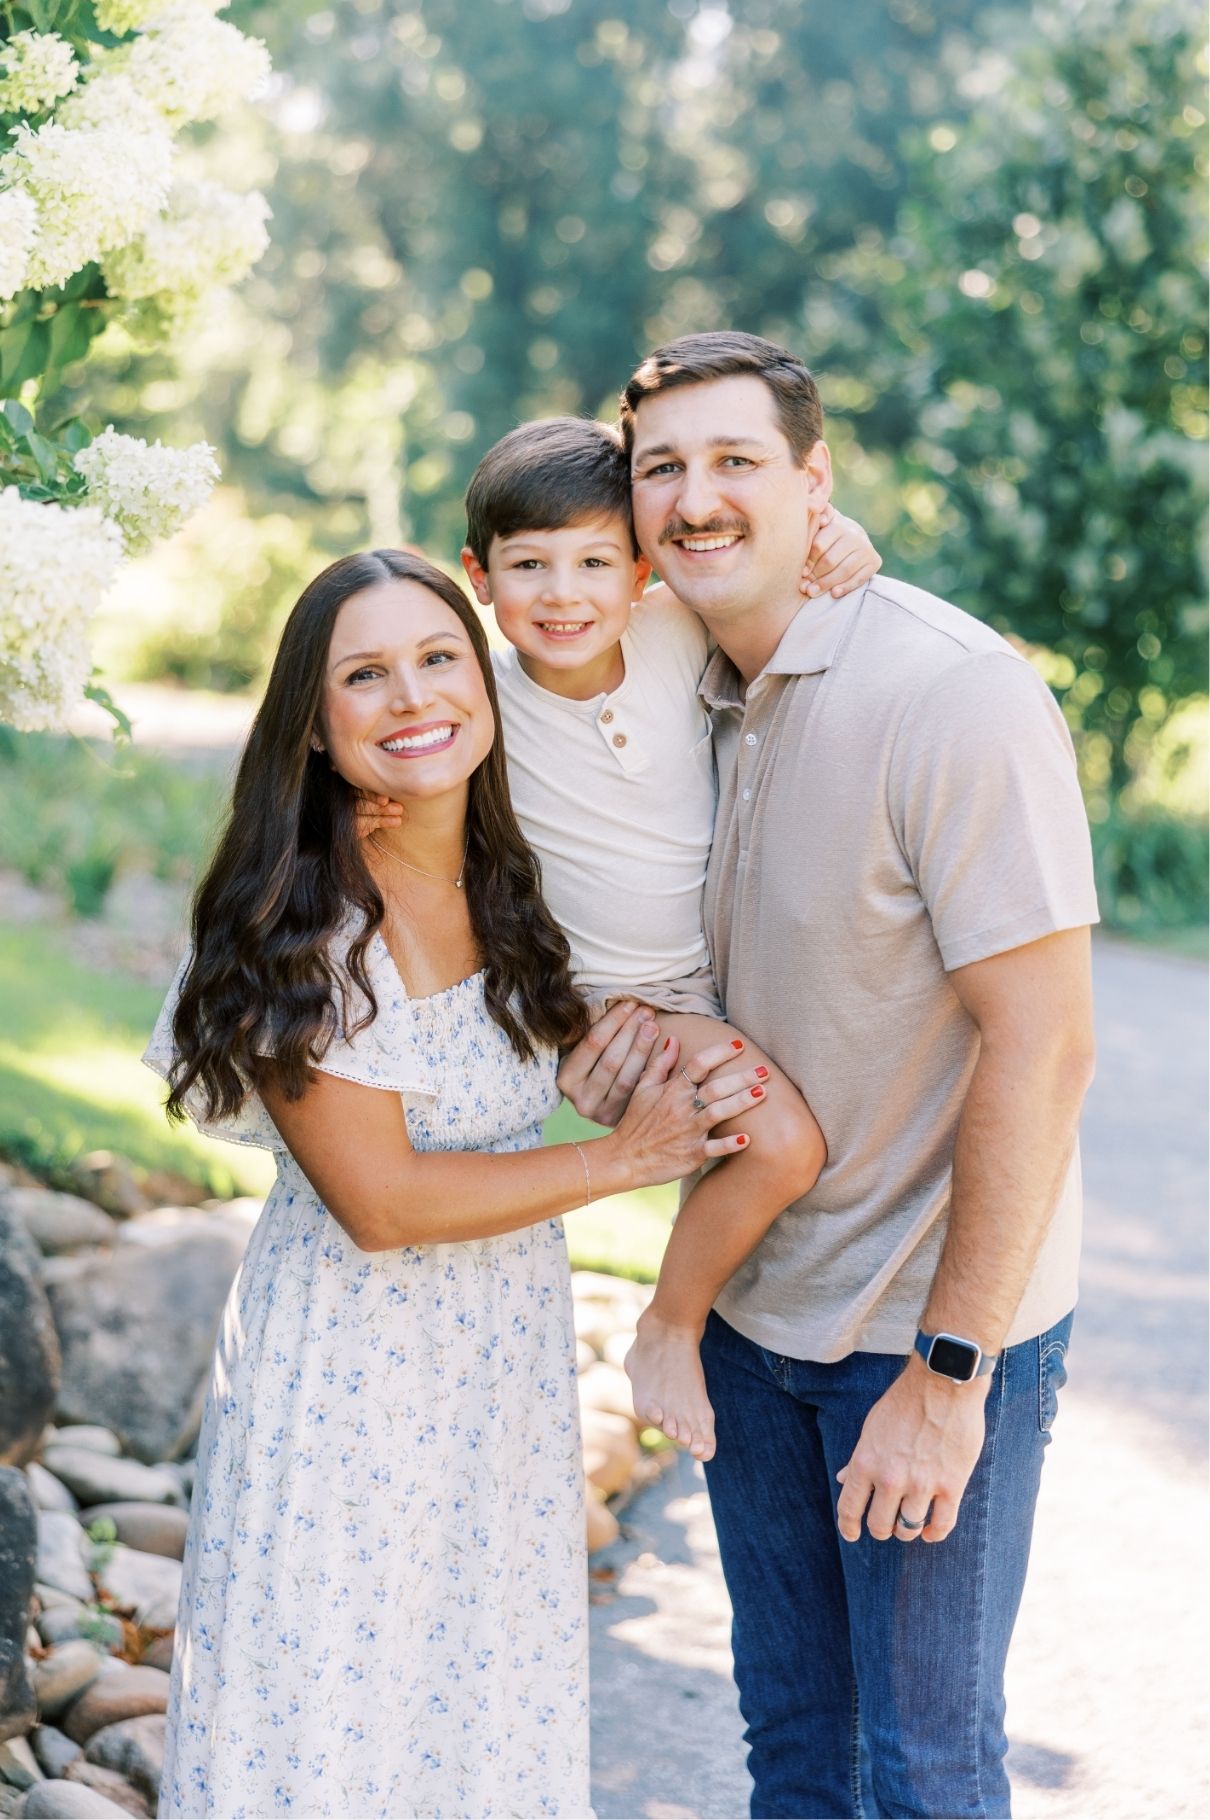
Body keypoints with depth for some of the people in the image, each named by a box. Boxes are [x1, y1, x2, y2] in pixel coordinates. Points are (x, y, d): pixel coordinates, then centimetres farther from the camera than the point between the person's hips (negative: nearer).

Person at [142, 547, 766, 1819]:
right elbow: (378, 1201, -19)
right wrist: (627, 1158, -15)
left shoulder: (517, 878, -1)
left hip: (511, 1357, 6)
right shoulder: (294, 928, -19)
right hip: (348, 1366, -5)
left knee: (492, 1711, 17)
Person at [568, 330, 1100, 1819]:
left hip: (931, 1327, -7)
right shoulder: (701, 699, 4)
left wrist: (950, 1370, -22)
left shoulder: (952, 693, -21)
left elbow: (1040, 1045, -23)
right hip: (754, 1304, 7)